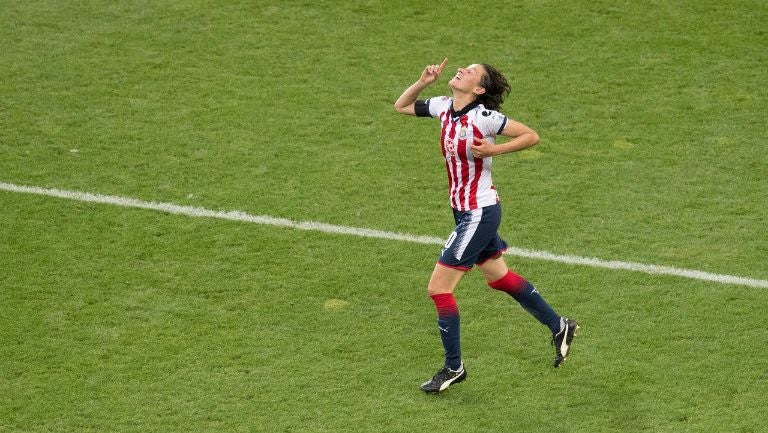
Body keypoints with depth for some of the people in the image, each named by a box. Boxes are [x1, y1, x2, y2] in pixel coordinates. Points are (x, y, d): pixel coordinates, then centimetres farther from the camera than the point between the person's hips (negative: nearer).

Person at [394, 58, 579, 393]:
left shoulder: (483, 116, -20)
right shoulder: (443, 107, 1)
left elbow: (531, 136, -17)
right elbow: (402, 106, 13)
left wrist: (494, 150, -25)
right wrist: (423, 82, -2)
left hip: (479, 213, -9)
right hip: (465, 211, 9)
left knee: (438, 288, -5)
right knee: (499, 277, 22)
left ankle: (454, 368, 9)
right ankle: (558, 325, 38)